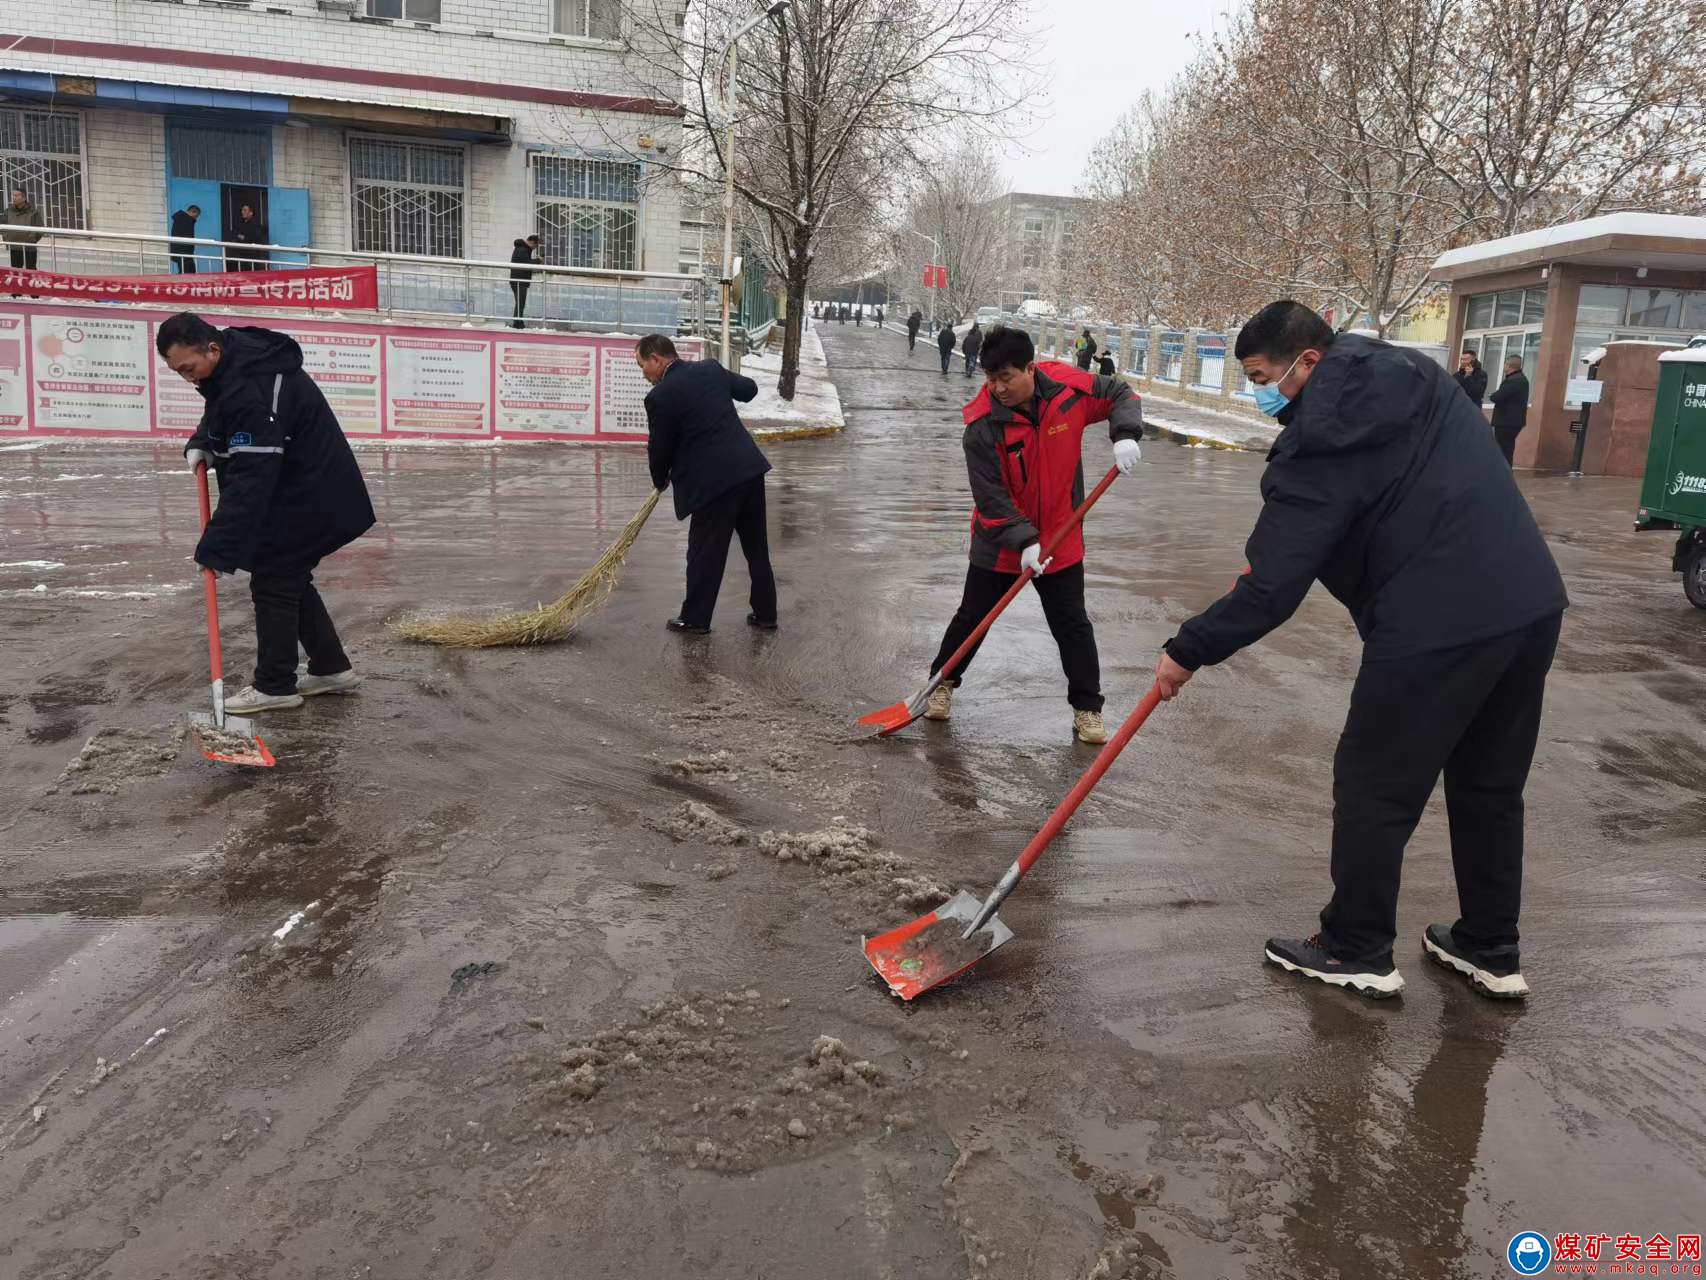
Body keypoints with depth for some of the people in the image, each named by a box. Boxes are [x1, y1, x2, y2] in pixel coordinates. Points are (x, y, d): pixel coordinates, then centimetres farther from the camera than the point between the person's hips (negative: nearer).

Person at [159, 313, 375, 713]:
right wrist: (201, 444, 0)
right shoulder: (236, 355, 2)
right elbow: (220, 416, 22)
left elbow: (251, 478, -32)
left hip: (307, 498, -10)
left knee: (272, 583, -3)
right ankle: (331, 668, 24)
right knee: (291, 579, 16)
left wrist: (218, 548, -31)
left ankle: (275, 686, 7)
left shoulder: (249, 391, -29)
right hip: (312, 489, 10)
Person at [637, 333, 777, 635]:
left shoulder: (660, 396, -10)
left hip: (715, 480, -7)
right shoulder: (710, 368, 9)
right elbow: (749, 389, 23)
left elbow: (659, 447, -1)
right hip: (751, 468, 7)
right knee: (757, 547, 15)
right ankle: (765, 614, 24)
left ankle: (695, 618, 18)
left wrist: (661, 480, 18)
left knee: (704, 551, 7)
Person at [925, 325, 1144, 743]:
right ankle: (943, 683, 33)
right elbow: (990, 496, -20)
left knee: (1073, 625, 7)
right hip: (999, 543, -1)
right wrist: (1023, 541, -27)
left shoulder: (1068, 387, -16)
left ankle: (1088, 708, 19)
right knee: (973, 616, 11)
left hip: (1060, 539, 2)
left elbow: (1120, 394, 3)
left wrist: (1125, 434, -14)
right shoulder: (983, 425, -22)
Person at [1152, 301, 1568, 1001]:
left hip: (1435, 629, -9)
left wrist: (1188, 651, -4)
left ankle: (1357, 953, 21)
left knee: (1372, 789, 7)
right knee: (1491, 785, 20)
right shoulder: (1419, 375, 12)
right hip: (1533, 605, 9)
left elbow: (1270, 589, -16)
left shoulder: (1318, 445, -14)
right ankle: (1491, 951, 33)